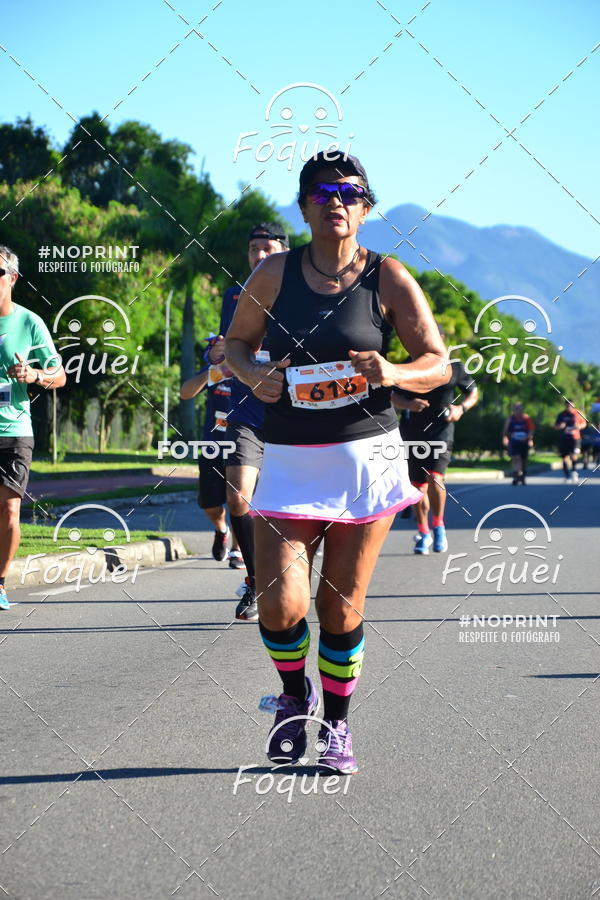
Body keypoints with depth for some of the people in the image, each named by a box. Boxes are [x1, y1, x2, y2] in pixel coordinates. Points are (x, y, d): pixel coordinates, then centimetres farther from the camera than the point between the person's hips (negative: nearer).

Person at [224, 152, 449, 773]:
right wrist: (255, 377, -8)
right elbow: (236, 343, 14)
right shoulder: (274, 273, 2)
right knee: (280, 602, -10)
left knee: (342, 604, 4)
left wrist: (393, 373, -20)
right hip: (289, 460, 1)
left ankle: (337, 723, 26)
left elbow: (438, 364, 1)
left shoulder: (387, 278, -1)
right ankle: (294, 697, 22)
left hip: (365, 457, 0)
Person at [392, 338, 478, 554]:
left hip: (441, 431, -2)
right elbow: (394, 397, 9)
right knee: (418, 486, 7)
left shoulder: (454, 366, 3)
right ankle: (423, 533, 25)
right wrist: (409, 404, -13)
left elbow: (472, 393, 14)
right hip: (412, 433, 3)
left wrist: (461, 408, -6)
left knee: (435, 478, -21)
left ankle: (438, 526, 1)